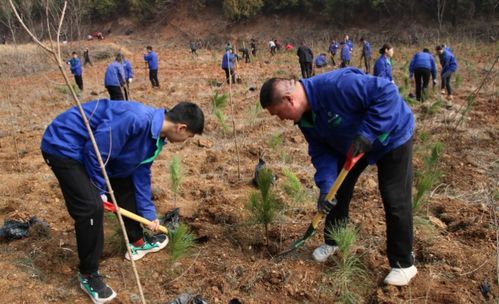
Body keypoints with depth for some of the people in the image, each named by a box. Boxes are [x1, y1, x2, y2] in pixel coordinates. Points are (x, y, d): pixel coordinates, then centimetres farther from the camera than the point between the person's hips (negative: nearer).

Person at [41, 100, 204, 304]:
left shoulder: (156, 134, 1)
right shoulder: (137, 119, -32)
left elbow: (141, 174, 11)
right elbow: (95, 150, -28)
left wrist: (148, 213, 16)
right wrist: (99, 190, -13)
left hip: (90, 147, 10)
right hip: (63, 145, -10)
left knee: (125, 182, 16)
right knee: (91, 207, -17)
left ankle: (137, 242, 34)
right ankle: (88, 275, 3)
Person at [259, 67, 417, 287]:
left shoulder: (336, 85, -38)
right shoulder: (305, 116, -10)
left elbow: (386, 92, -38)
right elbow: (322, 152, -7)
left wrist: (366, 133, -37)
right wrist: (325, 186, -20)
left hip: (392, 136, -7)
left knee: (395, 201, -6)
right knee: (336, 190, 10)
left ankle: (403, 264, 10)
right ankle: (332, 242, 31)